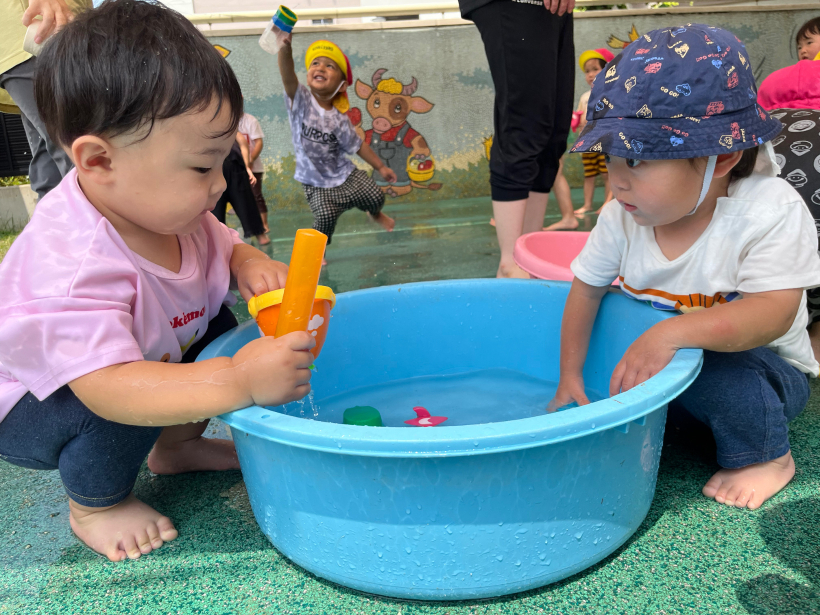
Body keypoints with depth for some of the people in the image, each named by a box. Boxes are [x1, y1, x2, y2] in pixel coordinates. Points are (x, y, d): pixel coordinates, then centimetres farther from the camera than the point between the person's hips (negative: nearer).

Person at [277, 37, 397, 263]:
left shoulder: (339, 119, -9)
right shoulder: (301, 101, -15)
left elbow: (358, 145, 4)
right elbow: (287, 77, -35)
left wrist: (381, 167, 7)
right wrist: (285, 46, -55)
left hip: (345, 174, 2)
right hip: (316, 183, -2)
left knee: (375, 197, -4)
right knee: (326, 215, -21)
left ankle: (375, 214, 36)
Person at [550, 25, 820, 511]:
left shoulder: (771, 210, -25)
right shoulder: (623, 216, -12)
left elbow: (773, 313, -34)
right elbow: (587, 287, -2)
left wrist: (672, 333, -49)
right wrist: (570, 375, -4)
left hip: (760, 369, -4)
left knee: (719, 370, -34)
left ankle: (766, 457, -4)